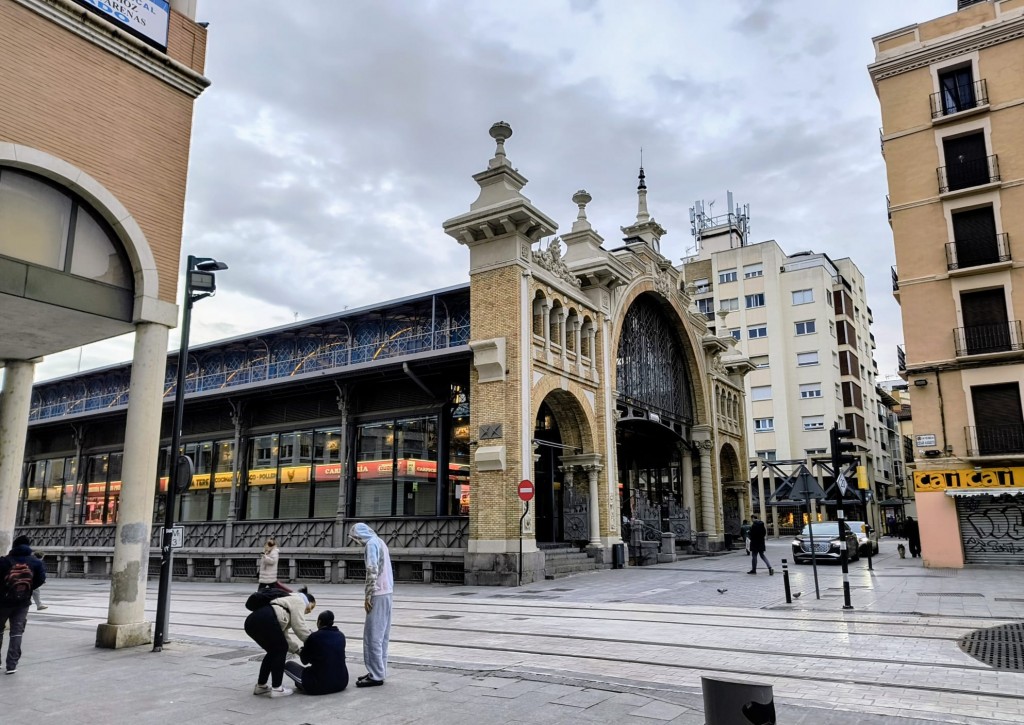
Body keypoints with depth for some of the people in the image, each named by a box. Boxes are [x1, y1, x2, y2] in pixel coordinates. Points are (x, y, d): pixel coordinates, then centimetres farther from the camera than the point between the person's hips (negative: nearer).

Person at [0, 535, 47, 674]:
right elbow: (41, 579, -9)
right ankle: (12, 665, 0)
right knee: (17, 633, 6)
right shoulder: (35, 562, -1)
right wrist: (28, 589, 6)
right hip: (23, 602, 1)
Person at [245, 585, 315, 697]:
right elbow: (299, 626, 3)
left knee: (274, 651, 23)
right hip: (265, 620, -9)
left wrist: (298, 649, 28)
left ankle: (261, 686, 29)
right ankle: (276, 688, 10)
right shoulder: (299, 601, 13)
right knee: (281, 649, 9)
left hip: (251, 621, 9)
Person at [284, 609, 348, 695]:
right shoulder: (341, 636, 4)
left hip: (321, 685, -5)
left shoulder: (315, 637, -10)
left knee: (288, 665, 11)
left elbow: (305, 660, 4)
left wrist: (301, 652, 26)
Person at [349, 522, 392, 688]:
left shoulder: (371, 543, -11)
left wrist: (368, 596, -15)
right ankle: (379, 671, 18)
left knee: (373, 636, -5)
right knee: (381, 635, 13)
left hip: (378, 594, -9)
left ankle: (376, 675, -2)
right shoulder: (380, 542, 17)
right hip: (386, 592, 9)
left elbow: (372, 571, -19)